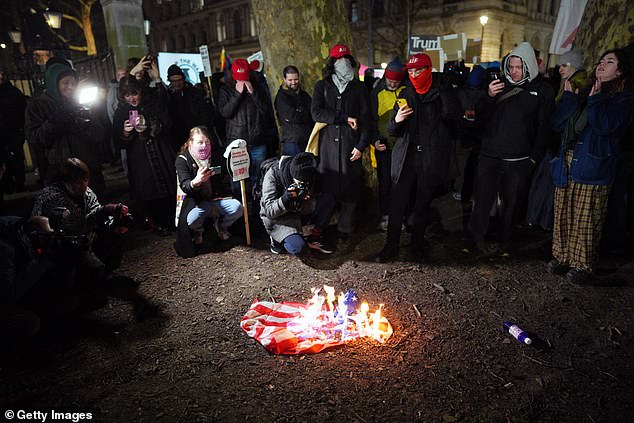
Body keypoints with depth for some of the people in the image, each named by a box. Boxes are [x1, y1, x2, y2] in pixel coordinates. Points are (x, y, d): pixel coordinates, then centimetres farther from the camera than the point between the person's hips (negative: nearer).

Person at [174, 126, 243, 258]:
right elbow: (185, 186, -22)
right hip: (196, 202, -3)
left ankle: (221, 225, 9)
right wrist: (196, 181, -46)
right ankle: (198, 231, 6)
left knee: (237, 208, -25)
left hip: (217, 198, 3)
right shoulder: (182, 160, -6)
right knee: (191, 219, -35)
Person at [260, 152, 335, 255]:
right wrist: (285, 199, -40)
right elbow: (269, 211, -22)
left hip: (298, 213, 5)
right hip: (277, 218, -5)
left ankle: (314, 238, -4)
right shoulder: (273, 174, -22)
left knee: (329, 199, -15)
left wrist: (300, 204, -31)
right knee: (299, 248, -31)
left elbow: (306, 210, -8)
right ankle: (277, 238, 3)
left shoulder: (309, 178, -9)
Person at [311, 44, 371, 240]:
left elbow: (365, 119, 7)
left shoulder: (358, 88, 11)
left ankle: (345, 228, 11)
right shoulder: (322, 86, 10)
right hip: (327, 143, 0)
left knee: (349, 187, 0)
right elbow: (316, 113, -5)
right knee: (326, 186, -1)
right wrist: (345, 118, -10)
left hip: (350, 144, 0)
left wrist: (361, 145, -4)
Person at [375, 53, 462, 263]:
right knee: (397, 204, -3)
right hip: (406, 158, 2)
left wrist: (443, 88, -16)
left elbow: (453, 115, -17)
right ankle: (391, 245, 11)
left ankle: (418, 245, 26)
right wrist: (396, 120, -12)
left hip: (430, 159, -1)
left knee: (423, 205, 10)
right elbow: (392, 131, 10)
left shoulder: (442, 93, 3)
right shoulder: (405, 95, 12)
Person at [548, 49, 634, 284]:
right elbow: (558, 124, 7)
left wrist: (595, 99, -11)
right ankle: (562, 257, 21)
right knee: (563, 216, 9)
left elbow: (605, 126, -16)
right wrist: (569, 97, 1)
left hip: (593, 168, -5)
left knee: (586, 220, -1)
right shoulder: (583, 92, 17)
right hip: (567, 165, 5)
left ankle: (583, 266, 12)